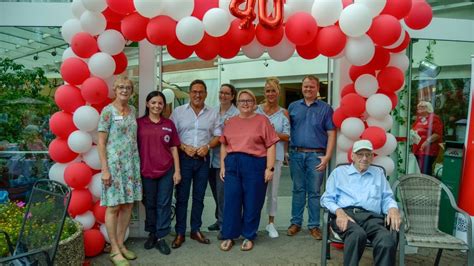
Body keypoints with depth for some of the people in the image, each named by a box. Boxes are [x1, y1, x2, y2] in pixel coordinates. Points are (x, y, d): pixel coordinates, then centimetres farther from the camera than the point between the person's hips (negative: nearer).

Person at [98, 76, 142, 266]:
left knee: (128, 204, 9)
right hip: (114, 163, -6)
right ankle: (114, 250, 10)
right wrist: (105, 169, -14)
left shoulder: (133, 111, 11)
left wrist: (137, 162, 10)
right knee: (113, 206, 0)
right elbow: (101, 142, -8)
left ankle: (121, 244, 22)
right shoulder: (108, 111, -6)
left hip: (132, 163, 6)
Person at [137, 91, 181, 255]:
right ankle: (152, 234, 29)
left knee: (164, 204, 5)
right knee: (150, 204, 12)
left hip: (166, 171, 1)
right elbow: (135, 148, 3)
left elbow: (174, 148, 6)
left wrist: (177, 170, 2)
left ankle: (161, 237, 16)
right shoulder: (139, 123, 0)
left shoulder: (169, 124, 5)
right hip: (146, 171, -1)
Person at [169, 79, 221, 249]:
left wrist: (208, 146, -11)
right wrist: (184, 147, -15)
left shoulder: (213, 114, 6)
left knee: (199, 197, 10)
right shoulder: (178, 112, 1)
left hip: (203, 159, 2)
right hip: (184, 158, -2)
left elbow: (218, 136, 7)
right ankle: (180, 233, 13)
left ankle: (196, 230, 23)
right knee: (182, 196, 3)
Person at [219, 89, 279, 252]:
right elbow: (224, 145, 14)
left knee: (252, 203, 6)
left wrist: (270, 168, -10)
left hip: (255, 165, -3)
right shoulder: (230, 122, 12)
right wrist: (222, 165, 9)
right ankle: (229, 236, 21)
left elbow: (270, 146, -5)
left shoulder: (262, 120, -1)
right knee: (231, 202, 7)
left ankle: (249, 237, 22)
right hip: (232, 164, 3)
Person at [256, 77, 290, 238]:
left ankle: (271, 223, 21)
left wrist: (273, 134, -13)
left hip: (275, 155, 0)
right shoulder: (256, 110, 5)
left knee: (273, 190, 7)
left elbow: (287, 137, 1)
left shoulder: (283, 113, 5)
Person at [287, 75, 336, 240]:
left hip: (316, 155, -2)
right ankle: (296, 223, 20)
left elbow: (331, 134, 1)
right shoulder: (293, 107, 11)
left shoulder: (325, 108, 4)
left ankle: (314, 225, 15)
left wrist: (327, 157, -8)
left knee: (314, 191, 4)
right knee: (298, 190, 10)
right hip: (296, 154, 2)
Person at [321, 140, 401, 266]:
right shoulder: (339, 172, 20)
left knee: (388, 240, -35)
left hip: (371, 216, 2)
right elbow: (327, 198, 11)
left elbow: (387, 198, 22)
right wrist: (339, 212, -10)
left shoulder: (379, 173, 29)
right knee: (358, 234, -39)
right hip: (346, 213, -2)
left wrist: (393, 209, -3)